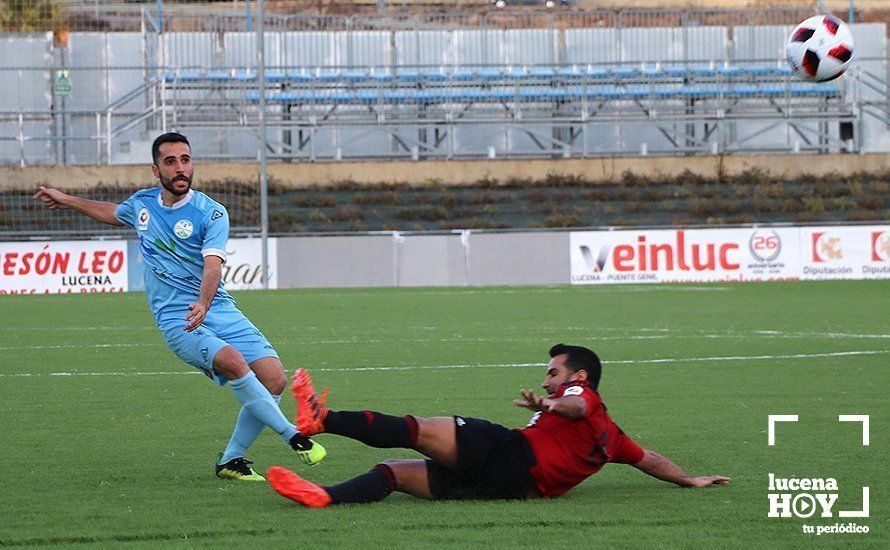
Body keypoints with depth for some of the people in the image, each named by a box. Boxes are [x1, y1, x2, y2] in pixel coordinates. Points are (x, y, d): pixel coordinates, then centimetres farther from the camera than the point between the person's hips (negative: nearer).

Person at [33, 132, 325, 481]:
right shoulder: (142, 203, 8)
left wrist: (203, 303, -39)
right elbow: (114, 213, 34)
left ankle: (230, 461, 2)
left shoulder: (211, 213, -4)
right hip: (175, 319, 0)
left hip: (218, 309, 0)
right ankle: (294, 437, -24)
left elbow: (212, 265, -20)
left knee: (274, 379, -16)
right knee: (233, 361, -30)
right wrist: (67, 201, 41)